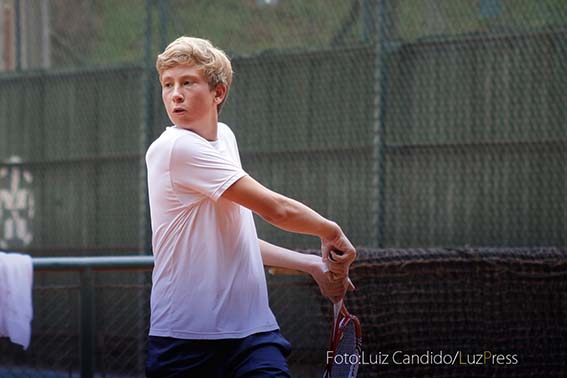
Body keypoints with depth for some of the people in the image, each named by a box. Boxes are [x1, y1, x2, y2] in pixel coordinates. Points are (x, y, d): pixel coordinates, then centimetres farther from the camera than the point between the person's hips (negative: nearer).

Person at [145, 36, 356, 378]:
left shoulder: (224, 136, 12)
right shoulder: (178, 148, -15)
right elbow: (277, 209, -16)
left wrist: (313, 264, 13)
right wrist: (332, 233, 0)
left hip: (254, 331, 6)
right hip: (187, 336, -6)